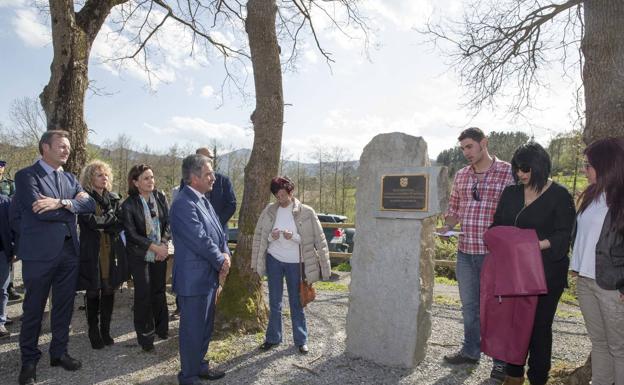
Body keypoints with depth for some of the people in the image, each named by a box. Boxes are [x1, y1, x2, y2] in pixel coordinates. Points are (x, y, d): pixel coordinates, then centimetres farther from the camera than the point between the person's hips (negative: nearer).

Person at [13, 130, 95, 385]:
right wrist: (72, 203, -9)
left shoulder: (70, 179, 13)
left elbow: (90, 205, 0)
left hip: (69, 251, 6)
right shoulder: (26, 176, -6)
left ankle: (59, 352, 29)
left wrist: (61, 203, -16)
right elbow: (38, 211, -20)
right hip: (39, 252, -5)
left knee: (64, 305, 14)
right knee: (33, 309, 8)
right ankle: (29, 360, 24)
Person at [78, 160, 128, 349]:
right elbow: (91, 221, -18)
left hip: (112, 251, 4)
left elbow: (121, 224, 1)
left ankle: (105, 331, 23)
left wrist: (102, 224, -13)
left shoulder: (114, 198, 9)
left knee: (109, 292, 9)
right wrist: (111, 219, -6)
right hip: (93, 252, -4)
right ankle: (94, 333, 21)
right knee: (93, 293, 6)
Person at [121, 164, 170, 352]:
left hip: (160, 252, 3)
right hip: (139, 255, -3)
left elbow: (168, 223, 2)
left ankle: (161, 328, 28)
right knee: (143, 294, 0)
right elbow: (132, 234, -12)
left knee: (159, 291, 10)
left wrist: (163, 245, -11)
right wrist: (154, 247, -16)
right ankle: (145, 334, 15)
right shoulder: (129, 205, -10)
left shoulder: (160, 198, -1)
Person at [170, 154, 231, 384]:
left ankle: (199, 365, 38)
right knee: (192, 329, 5)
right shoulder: (183, 204, -21)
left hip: (209, 276, 9)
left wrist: (225, 255, -4)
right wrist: (221, 262, -10)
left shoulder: (203, 200, 10)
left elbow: (218, 232, 12)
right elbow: (200, 240, -23)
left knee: (206, 326, 21)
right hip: (194, 279, -9)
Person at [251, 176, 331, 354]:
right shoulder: (269, 210, -2)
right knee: (275, 303, 13)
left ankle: (301, 340, 24)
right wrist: (271, 237, -15)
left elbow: (317, 239, -9)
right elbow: (259, 236, 6)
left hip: (295, 262, -2)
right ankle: (273, 337, 28)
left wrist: (294, 236, -21)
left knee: (296, 303, 9)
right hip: (274, 260, 2)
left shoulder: (306, 212, -10)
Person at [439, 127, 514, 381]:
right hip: (465, 252, 5)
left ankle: (501, 360, 23)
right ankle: (471, 351, 34)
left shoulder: (508, 172, -7)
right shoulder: (461, 176, 9)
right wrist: (444, 227, -2)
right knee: (469, 305, 17)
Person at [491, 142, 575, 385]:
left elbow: (564, 235, -10)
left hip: (546, 272, -4)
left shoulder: (559, 196, -4)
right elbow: (497, 226, 14)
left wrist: (538, 245, -26)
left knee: (540, 326, 5)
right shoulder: (510, 193, 10)